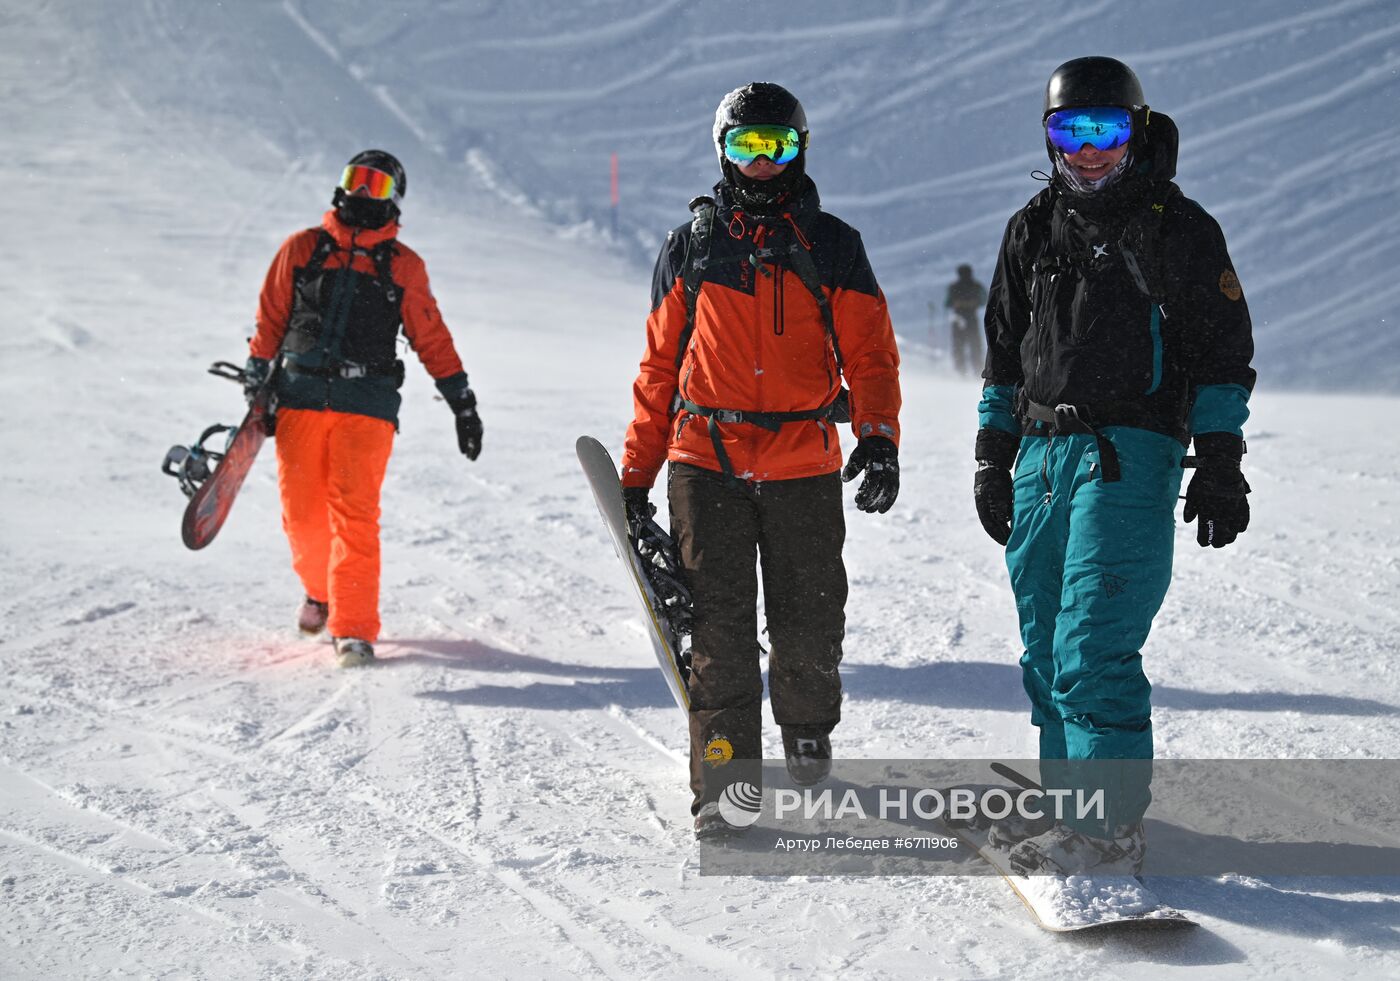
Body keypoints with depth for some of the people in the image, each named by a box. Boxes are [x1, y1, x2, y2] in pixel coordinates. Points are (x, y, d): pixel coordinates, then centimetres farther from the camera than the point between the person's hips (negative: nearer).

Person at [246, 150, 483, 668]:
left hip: (367, 406, -1)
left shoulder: (403, 266, 9)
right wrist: (255, 388, 11)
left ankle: (354, 628, -10)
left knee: (354, 513, -13)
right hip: (300, 398, 2)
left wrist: (463, 404, 9)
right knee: (303, 514, 1)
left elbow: (432, 338, 12)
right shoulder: (301, 250, 10)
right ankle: (322, 590, 31)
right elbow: (270, 322, 14)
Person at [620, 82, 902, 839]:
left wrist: (878, 439, -11)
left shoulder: (832, 246, 9)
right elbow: (660, 365, 15)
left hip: (805, 469, 0)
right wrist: (637, 469, 13)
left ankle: (808, 742, 30)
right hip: (707, 463, 0)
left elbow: (869, 353, 5)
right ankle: (721, 787, -4)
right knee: (719, 626, -6)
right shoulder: (690, 246, 11)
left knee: (808, 623, 5)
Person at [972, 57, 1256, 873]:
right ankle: (1069, 799, 22)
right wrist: (993, 458, 18)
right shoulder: (1035, 229, 14)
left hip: (1131, 456, -6)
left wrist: (1221, 466, -7)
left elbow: (1224, 355, -1)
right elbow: (1005, 350, 22)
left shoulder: (1179, 229, -1)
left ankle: (1113, 829, -9)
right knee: (1047, 647, 10)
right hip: (1042, 452, 6)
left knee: (1092, 649, -14)